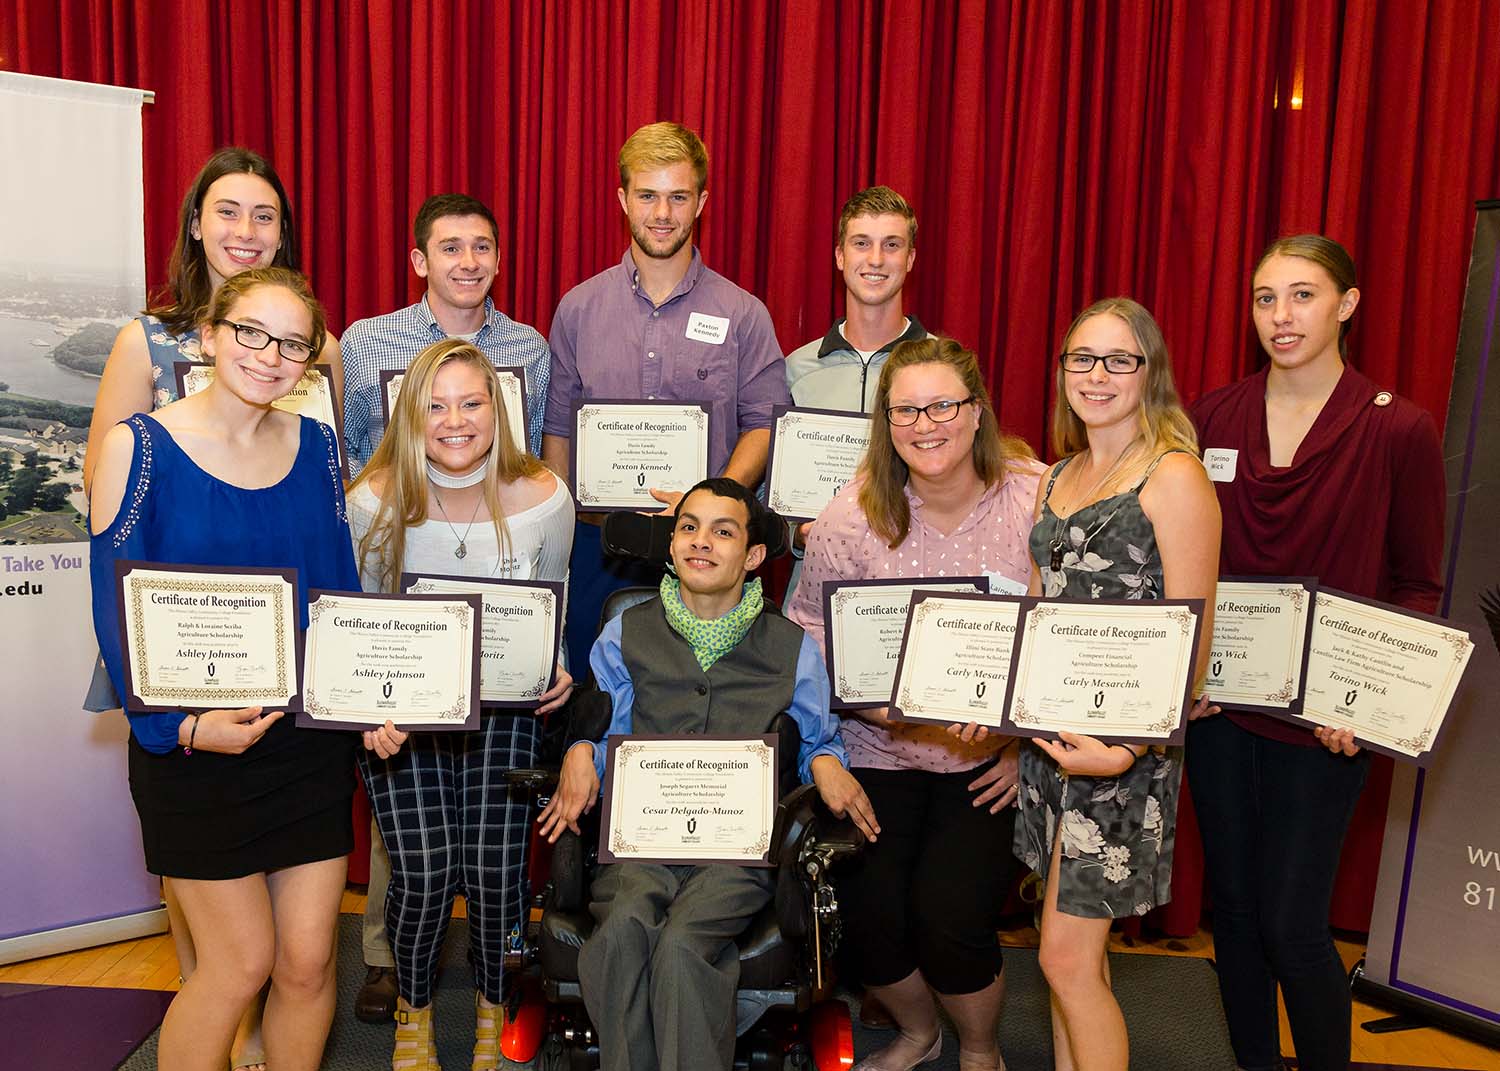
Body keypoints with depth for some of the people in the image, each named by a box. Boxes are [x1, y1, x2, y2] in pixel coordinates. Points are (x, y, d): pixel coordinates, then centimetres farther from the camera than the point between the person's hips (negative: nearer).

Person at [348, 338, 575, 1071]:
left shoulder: (544, 500, -9)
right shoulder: (376, 501, -10)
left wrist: (555, 673, -11)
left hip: (503, 708, 1)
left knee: (494, 869, -5)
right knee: (424, 871, -7)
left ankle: (494, 1010, 27)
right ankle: (413, 1011, 26)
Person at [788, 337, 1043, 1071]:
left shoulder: (1038, 501, -11)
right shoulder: (853, 515, -8)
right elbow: (808, 635, -3)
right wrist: (877, 701, -18)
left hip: (989, 760, -1)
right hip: (878, 753, 2)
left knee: (951, 919, -10)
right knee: (868, 914, -3)